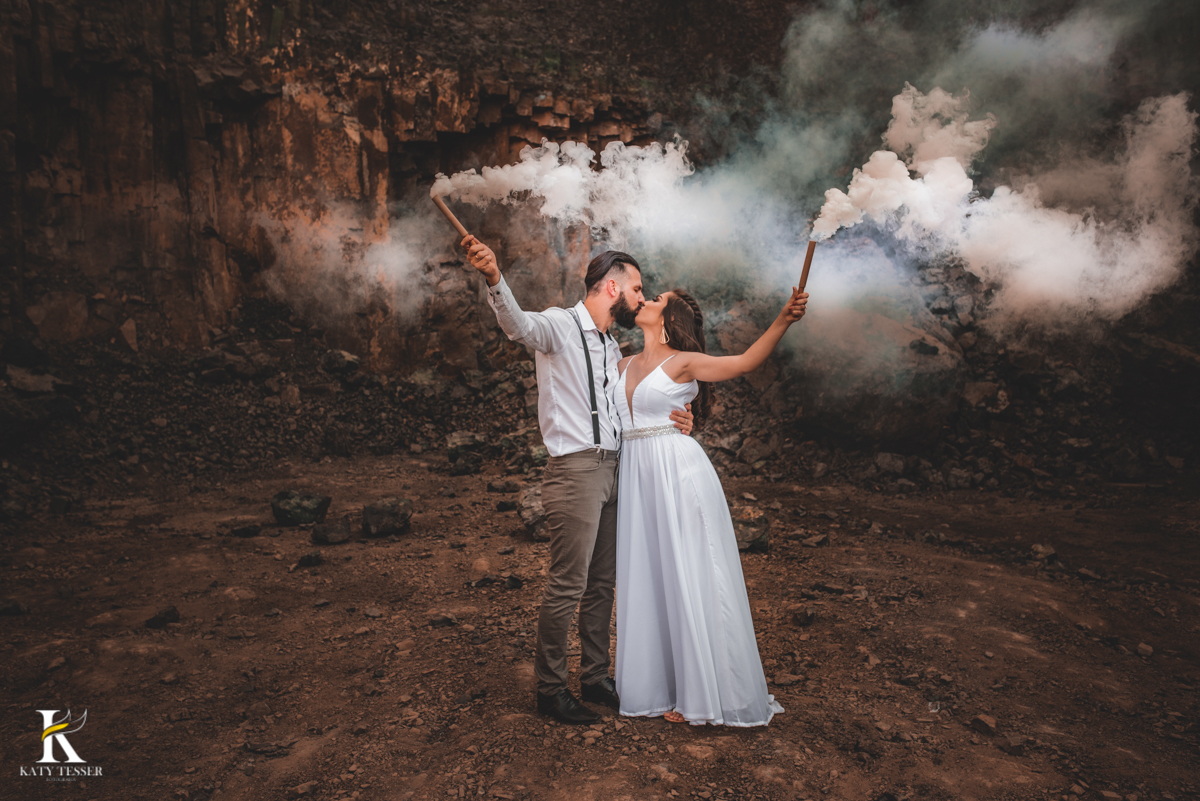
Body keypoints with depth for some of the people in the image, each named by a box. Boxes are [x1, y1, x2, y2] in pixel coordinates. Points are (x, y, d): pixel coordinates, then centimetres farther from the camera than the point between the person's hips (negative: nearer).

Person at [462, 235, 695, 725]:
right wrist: (494, 279, -52)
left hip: (609, 472, 9)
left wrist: (667, 419, 7)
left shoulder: (611, 347, 19)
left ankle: (595, 677, 30)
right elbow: (519, 324, -31)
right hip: (575, 470, -8)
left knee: (602, 582, 15)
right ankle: (550, 689, 13)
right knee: (567, 585, -4)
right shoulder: (560, 326, -8)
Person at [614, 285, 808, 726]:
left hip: (678, 473, -6)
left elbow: (744, 362, -12)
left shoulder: (682, 362, -4)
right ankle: (658, 684, 26)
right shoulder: (625, 365, 13)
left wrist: (784, 319, -24)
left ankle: (702, 693, 15)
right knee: (646, 577, 10)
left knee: (688, 576, 1)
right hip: (637, 474, 6)